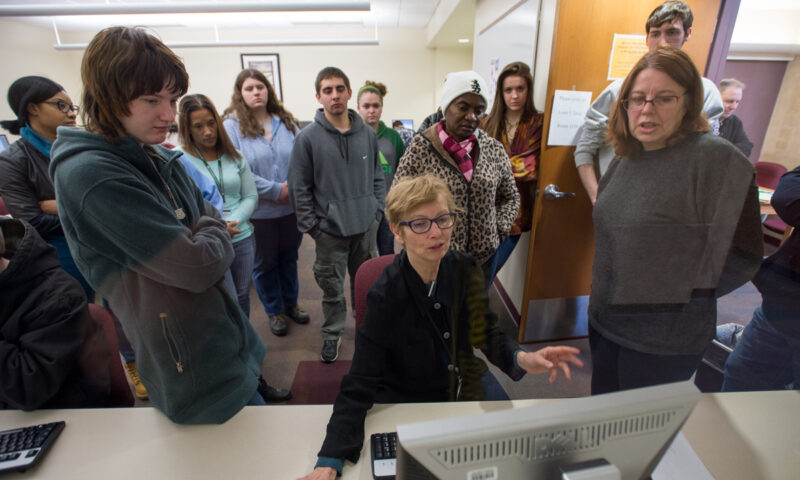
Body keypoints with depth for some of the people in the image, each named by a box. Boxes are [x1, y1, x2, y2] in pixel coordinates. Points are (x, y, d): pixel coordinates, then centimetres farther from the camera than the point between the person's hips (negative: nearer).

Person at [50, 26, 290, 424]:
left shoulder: (160, 158, 4)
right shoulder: (90, 175, -23)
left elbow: (209, 217, 11)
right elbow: (197, 267, -25)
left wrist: (208, 238, -8)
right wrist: (215, 233, -6)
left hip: (227, 344, 8)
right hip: (195, 372, -8)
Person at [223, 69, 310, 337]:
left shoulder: (287, 122, 5)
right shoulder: (232, 126, -6)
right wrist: (275, 190, -17)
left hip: (291, 208, 3)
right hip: (258, 212, -3)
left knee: (289, 258, 18)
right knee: (264, 264, 13)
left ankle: (291, 304, 40)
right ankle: (274, 312, 33)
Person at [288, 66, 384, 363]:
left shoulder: (367, 134, 3)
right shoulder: (308, 138, -7)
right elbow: (299, 187, -6)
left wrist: (377, 210, 5)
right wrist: (311, 225, -9)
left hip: (366, 225, 3)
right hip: (330, 229, -3)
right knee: (332, 287, 9)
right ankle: (332, 334, 31)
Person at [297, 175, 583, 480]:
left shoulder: (465, 270, -13)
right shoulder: (386, 296, -27)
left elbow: (487, 334, -2)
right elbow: (359, 386, -24)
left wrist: (521, 359, -22)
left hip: (467, 391, 4)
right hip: (406, 406, -3)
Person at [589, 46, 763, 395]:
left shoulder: (718, 158, -17)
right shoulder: (626, 159, 4)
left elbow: (740, 254, -16)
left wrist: (679, 300, -7)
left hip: (664, 340, -6)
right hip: (604, 322, 6)